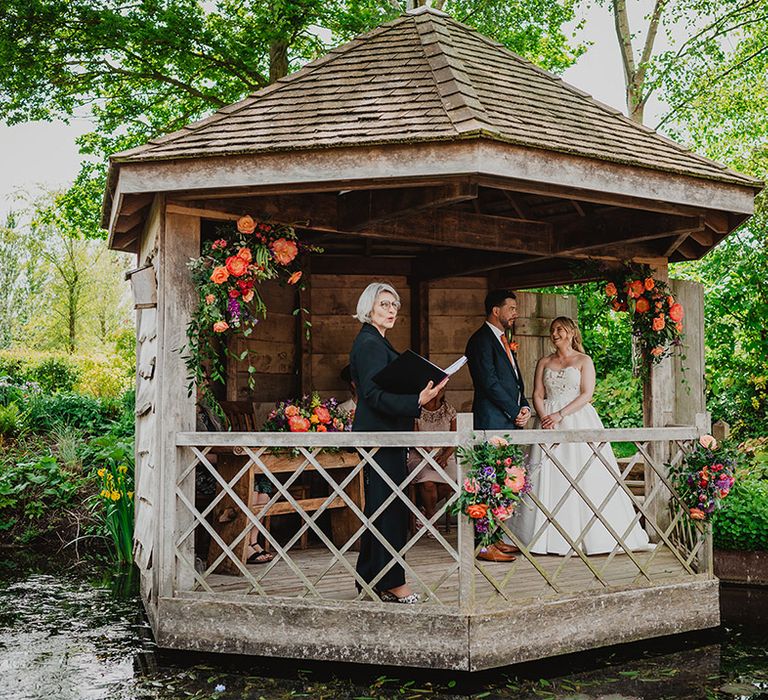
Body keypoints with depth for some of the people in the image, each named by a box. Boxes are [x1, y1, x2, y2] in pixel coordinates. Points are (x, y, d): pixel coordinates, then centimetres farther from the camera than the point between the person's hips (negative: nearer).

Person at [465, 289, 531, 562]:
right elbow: (490, 383, -16)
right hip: (492, 421, -10)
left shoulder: (502, 340, 21)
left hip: (509, 420, 10)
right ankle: (484, 545, -4)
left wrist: (524, 407, 5)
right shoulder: (481, 340, -9)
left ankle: (495, 537, 19)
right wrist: (516, 412, -10)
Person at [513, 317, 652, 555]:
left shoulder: (584, 361, 4)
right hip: (548, 422, 3)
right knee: (548, 477, -2)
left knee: (584, 476, -6)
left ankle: (591, 537, 1)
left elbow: (586, 394, -6)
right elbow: (538, 394, 8)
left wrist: (560, 415, -14)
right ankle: (548, 538, 3)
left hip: (578, 420, -3)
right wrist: (544, 417, -11)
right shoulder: (544, 362, 14)